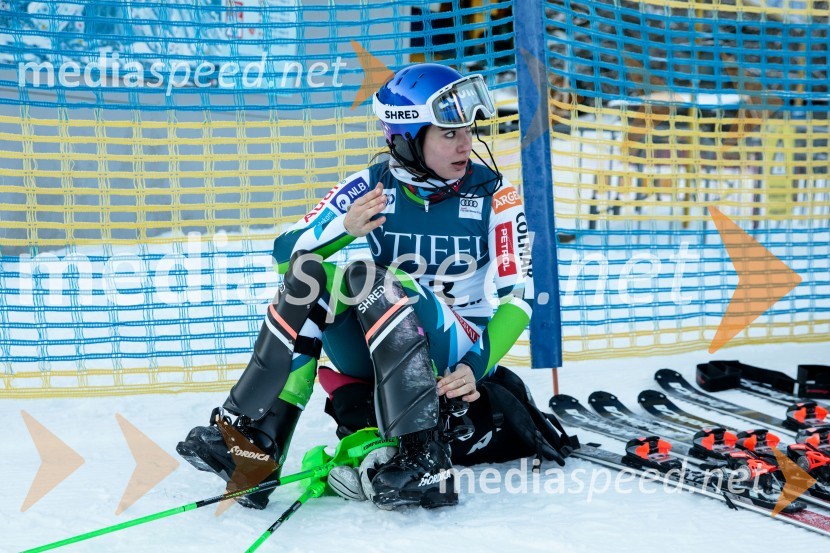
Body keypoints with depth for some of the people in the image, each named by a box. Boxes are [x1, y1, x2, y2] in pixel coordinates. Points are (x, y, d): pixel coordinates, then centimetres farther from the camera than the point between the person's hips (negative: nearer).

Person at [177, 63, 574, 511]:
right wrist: (345, 227, -26)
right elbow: (285, 251, -7)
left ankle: (426, 463, -37)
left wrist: (475, 367, -24)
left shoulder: (493, 195, -6)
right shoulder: (372, 188, -1)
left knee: (367, 277, -29)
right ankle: (255, 444, -26)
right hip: (376, 354, 3)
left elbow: (518, 295, -10)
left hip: (457, 352, -3)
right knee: (307, 275, -21)